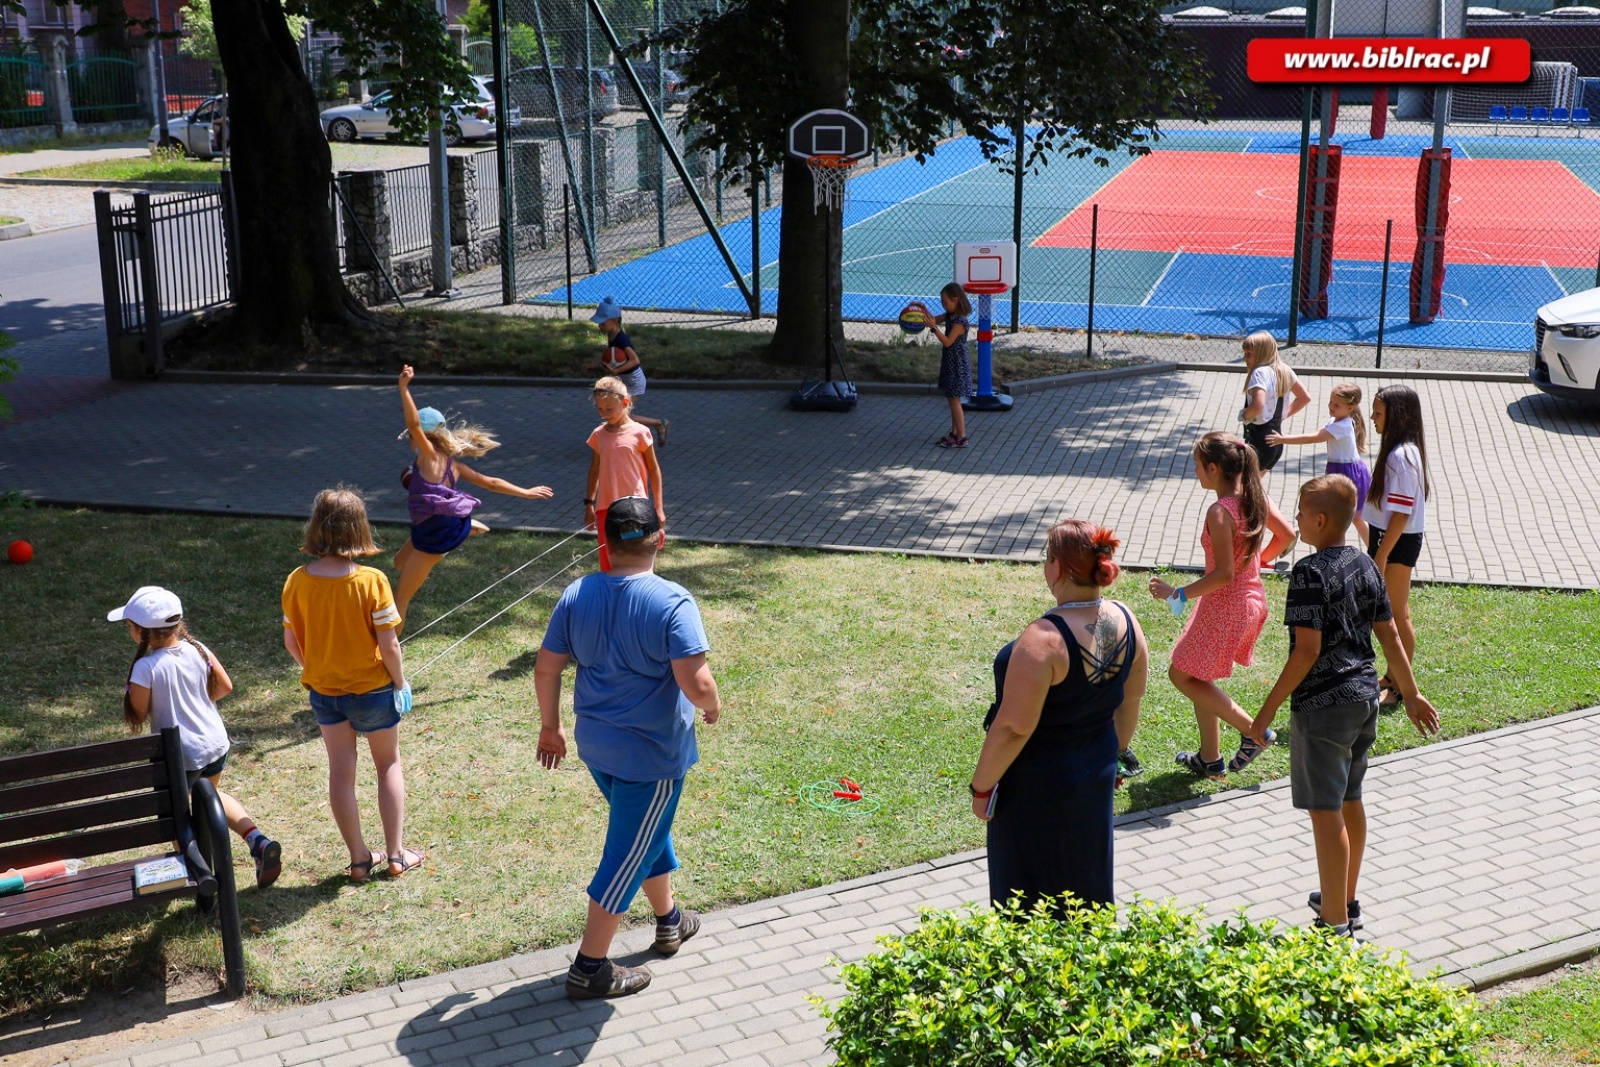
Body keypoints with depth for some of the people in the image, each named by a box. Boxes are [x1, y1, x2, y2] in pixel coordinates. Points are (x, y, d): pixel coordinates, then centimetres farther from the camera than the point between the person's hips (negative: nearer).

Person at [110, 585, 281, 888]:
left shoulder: (145, 668, -24)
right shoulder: (197, 649, -7)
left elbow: (138, 715, -14)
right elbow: (225, 687, 3)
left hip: (180, 755, -6)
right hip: (216, 743, 6)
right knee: (211, 794, 30)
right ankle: (258, 841, 15)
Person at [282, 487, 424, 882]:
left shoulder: (297, 582, -11)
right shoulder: (371, 581, -23)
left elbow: (291, 641, -1)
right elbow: (388, 645, -19)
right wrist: (400, 683, -2)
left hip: (323, 690, 3)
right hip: (372, 688, -3)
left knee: (340, 772, 15)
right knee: (389, 765, 17)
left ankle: (359, 858, 24)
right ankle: (396, 854, 20)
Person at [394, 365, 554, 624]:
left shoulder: (429, 455, -12)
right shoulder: (451, 463, 9)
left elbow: (414, 423, -29)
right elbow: (491, 483, 11)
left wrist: (404, 388, -34)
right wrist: (525, 493, 19)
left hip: (435, 534, -8)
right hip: (433, 530, 8)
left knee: (400, 600, 1)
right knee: (400, 562, 36)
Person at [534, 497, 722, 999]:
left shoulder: (576, 595, -5)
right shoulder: (673, 603, -22)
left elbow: (545, 668, 0)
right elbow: (696, 683, -27)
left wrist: (550, 727, 14)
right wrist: (713, 704, -5)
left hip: (595, 745, 6)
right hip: (652, 754, -6)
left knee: (648, 831, 27)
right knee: (630, 854, 7)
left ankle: (669, 921, 46)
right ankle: (590, 968, 15)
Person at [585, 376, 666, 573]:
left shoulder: (639, 433, -6)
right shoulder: (598, 434, 5)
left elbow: (654, 470, 0)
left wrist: (658, 508, -1)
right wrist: (589, 504, 16)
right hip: (606, 508, 4)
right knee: (608, 563, 7)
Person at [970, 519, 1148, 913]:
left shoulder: (1044, 639, -30)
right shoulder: (1125, 621, -7)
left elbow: (1014, 728, -26)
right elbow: (1129, 703, 6)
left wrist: (981, 786, -13)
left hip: (1038, 787, -7)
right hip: (1096, 776, 7)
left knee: (1032, 893, 11)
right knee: (1087, 879, 24)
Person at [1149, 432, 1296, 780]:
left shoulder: (1219, 512, -24)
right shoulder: (1255, 497, 0)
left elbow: (1224, 573, -27)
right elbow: (1287, 536, 11)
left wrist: (1177, 593, -20)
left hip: (1225, 606, -9)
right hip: (1253, 598, 9)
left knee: (1182, 675, 6)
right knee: (1198, 676, 20)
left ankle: (1252, 731, 5)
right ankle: (1210, 759, 27)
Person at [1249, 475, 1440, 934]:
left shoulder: (1310, 572, -17)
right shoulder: (1366, 566, 7)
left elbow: (1307, 650, -20)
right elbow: (1390, 637, 11)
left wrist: (1268, 708, -15)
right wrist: (1411, 695, 20)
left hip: (1323, 704, -9)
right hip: (1364, 698, 9)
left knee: (1326, 811, -1)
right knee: (1350, 800, 20)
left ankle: (1336, 924, 6)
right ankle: (1346, 901, 33)